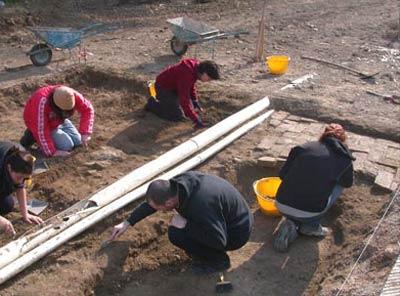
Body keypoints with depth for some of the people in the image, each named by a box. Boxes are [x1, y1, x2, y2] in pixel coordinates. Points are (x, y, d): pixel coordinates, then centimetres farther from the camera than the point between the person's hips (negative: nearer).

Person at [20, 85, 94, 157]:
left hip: (59, 121, 6)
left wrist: (85, 133, -27)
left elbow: (87, 109, -18)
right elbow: (41, 129, -37)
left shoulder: (72, 95, -28)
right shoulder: (42, 103, -41)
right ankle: (34, 136, 0)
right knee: (67, 145, -18)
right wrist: (52, 152, -35)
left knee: (78, 142, 3)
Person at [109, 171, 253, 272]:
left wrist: (186, 224, -27)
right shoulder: (178, 183, -13)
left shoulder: (200, 206, -38)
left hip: (236, 233, -8)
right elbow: (150, 202, 4)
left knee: (175, 233, -16)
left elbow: (219, 241, -31)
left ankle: (218, 260, 2)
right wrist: (127, 222, 5)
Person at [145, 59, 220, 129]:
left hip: (174, 85, 9)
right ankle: (152, 104, 5)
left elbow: (191, 86, 11)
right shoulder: (186, 75, -38)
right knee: (178, 117, -11)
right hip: (163, 87, -9)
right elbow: (184, 100, -37)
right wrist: (196, 119, -35)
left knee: (191, 108, 14)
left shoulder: (196, 66, -10)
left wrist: (195, 101, 3)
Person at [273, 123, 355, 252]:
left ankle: (290, 224, 9)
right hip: (309, 213, -3)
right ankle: (311, 226, 15)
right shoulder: (345, 158, 6)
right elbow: (348, 183, 25)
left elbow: (282, 174, 12)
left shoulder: (303, 147, 8)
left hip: (282, 205, 3)